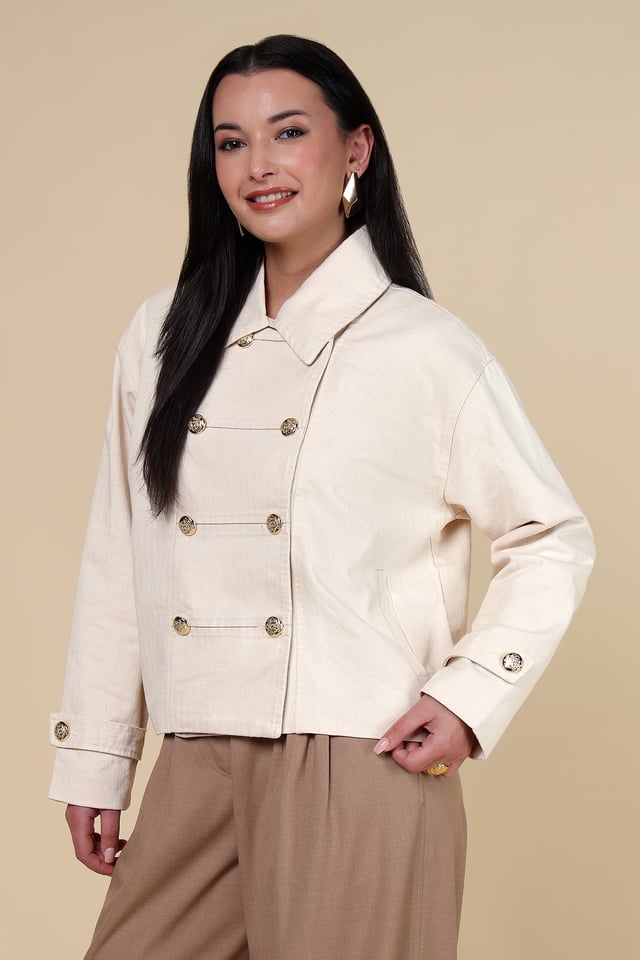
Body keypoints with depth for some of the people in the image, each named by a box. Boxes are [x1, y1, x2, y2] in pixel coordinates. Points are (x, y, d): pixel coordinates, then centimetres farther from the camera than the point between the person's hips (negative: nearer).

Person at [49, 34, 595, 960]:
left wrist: (469, 697, -7)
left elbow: (553, 540, 5)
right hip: (197, 777, 4)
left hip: (361, 771, -4)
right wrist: (93, 764, 11)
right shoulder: (164, 336, 10)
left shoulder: (426, 347, -2)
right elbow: (118, 560, 12)